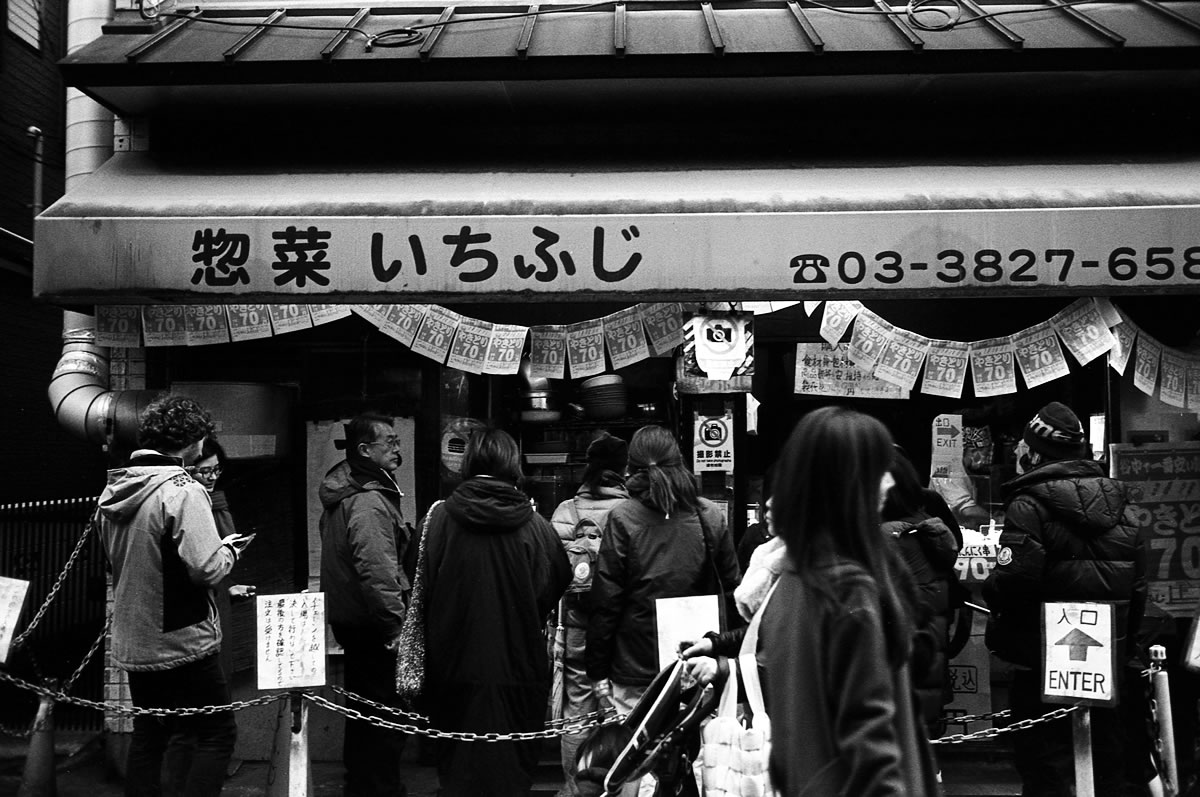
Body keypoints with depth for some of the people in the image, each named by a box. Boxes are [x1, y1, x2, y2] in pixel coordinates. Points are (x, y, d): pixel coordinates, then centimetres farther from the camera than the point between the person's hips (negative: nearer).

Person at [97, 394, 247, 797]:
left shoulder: (114, 489, 4)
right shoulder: (182, 491, -20)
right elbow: (207, 569, -26)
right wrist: (229, 550, -3)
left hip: (132, 642, 8)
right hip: (181, 642, -7)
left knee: (148, 734, 19)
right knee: (218, 733, 5)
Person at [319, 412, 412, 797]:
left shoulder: (342, 495, 13)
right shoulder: (369, 502, -21)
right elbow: (377, 571, -30)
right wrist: (397, 624, -25)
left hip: (349, 621, 11)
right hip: (373, 630, -11)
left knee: (364, 716, 22)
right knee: (387, 721, -1)